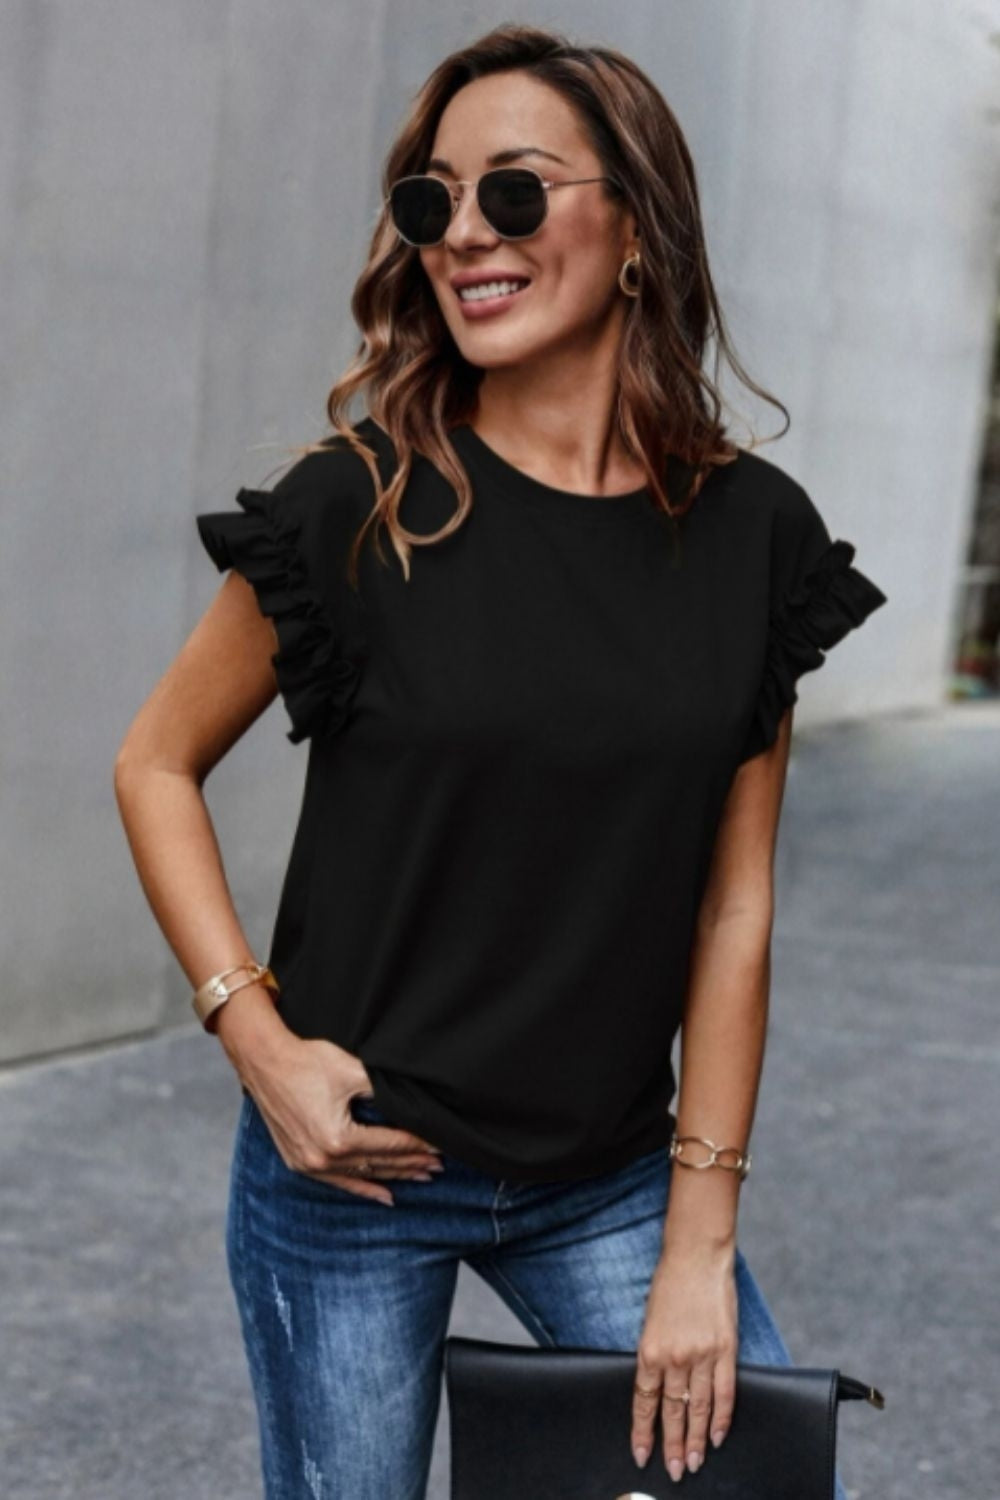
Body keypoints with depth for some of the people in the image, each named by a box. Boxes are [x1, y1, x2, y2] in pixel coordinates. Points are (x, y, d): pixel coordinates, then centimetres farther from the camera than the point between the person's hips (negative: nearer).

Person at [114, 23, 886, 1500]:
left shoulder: (751, 536, -4)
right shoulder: (360, 508, -10)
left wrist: (701, 1238, -3)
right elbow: (157, 765, 0)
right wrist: (259, 1039, -11)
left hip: (610, 1179, 3)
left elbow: (733, 908, -2)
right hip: (352, 1162, -2)